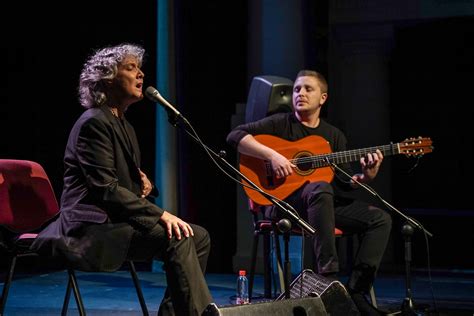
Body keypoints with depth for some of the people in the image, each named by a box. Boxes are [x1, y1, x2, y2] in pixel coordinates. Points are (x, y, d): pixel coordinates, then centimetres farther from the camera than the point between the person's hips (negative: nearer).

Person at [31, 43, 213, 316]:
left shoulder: (124, 126, 18)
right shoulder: (94, 122, -11)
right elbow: (106, 189, -20)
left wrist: (143, 181, 6)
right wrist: (160, 214, -22)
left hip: (113, 221, 10)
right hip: (94, 227, -10)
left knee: (199, 236, -1)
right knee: (177, 238, -26)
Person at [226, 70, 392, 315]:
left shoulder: (334, 136, 16)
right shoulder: (281, 124, 3)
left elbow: (344, 183, 11)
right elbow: (235, 136, -9)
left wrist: (366, 176, -11)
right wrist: (272, 155, -20)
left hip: (327, 204, 5)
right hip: (283, 202, -5)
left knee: (381, 219, -13)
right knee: (320, 188, -39)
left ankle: (356, 290, -16)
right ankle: (328, 277, -41)